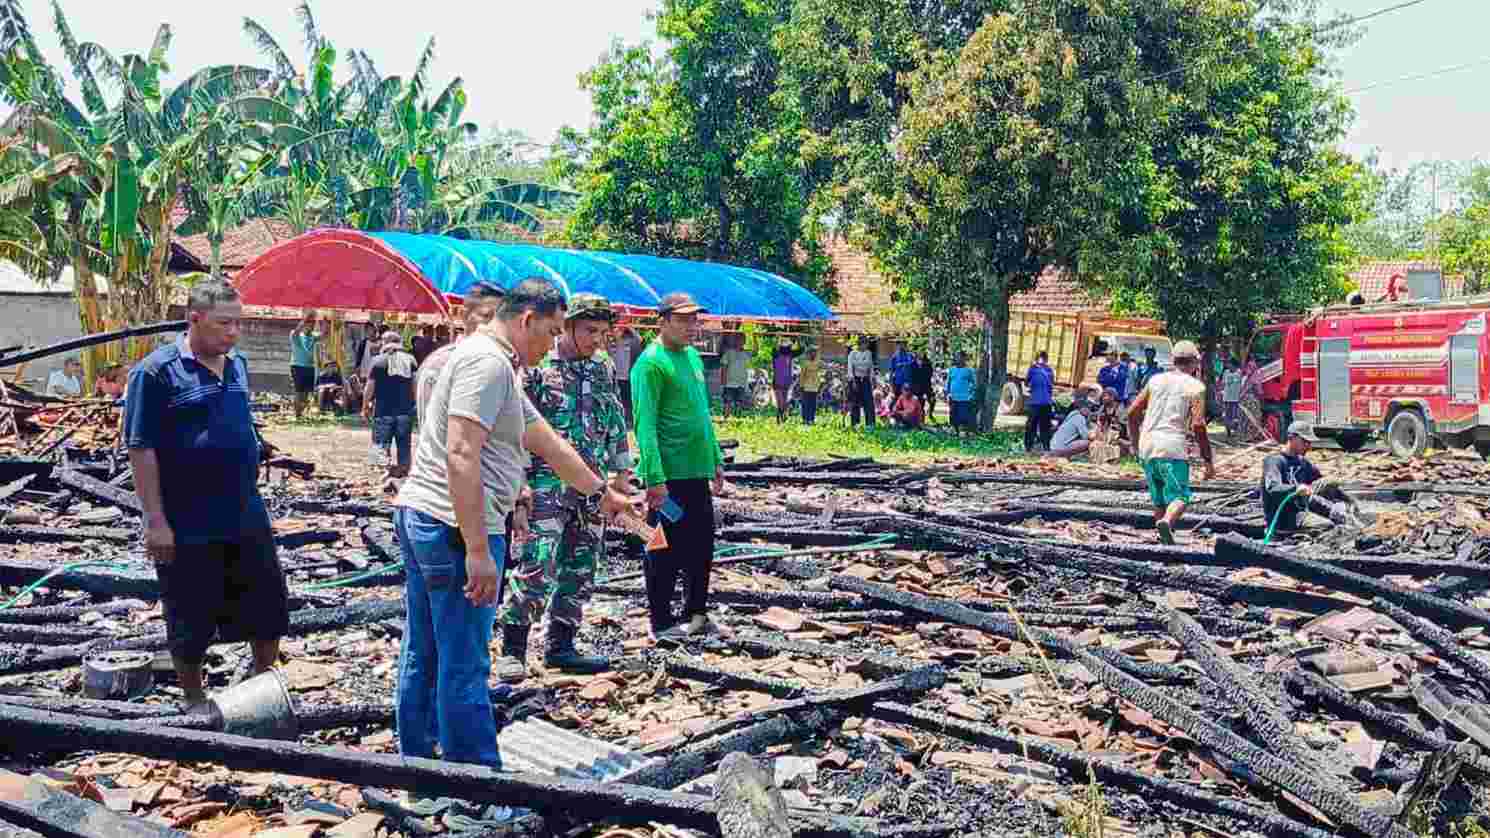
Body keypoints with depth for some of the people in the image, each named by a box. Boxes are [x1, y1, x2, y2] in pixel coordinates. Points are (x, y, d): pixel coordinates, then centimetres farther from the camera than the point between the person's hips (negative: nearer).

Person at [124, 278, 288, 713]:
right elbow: (141, 448, -14)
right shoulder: (157, 371, -13)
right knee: (191, 620, 8)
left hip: (247, 516, 6)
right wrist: (155, 521, -17)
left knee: (269, 603, 14)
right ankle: (195, 704, 27)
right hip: (188, 525, -6)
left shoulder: (237, 364, 8)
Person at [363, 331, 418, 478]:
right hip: (406, 411, 3)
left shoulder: (378, 361, -4)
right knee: (404, 447, 11)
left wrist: (365, 407, 10)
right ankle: (404, 473, 16)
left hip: (384, 412, -3)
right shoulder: (410, 360, 3)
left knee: (381, 447, 1)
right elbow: (415, 387, 5)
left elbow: (369, 388, -2)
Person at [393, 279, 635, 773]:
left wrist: (601, 491, 35)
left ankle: (416, 765, 28)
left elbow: (548, 442, 27)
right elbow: (460, 455, -24)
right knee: (465, 667, -3)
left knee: (423, 657, 17)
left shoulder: (496, 366, 19)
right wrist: (478, 551, -26)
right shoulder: (489, 361, -14)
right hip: (455, 527, -11)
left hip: (417, 516, 11)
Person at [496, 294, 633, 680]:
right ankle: (513, 650, 0)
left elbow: (617, 424, 18)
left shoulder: (604, 369, 12)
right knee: (536, 567, -11)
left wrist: (621, 473, 14)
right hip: (547, 484, -6)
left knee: (580, 569, 9)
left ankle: (560, 645, 20)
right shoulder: (537, 365, -6)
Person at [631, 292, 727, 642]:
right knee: (666, 549, 1)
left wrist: (716, 459, 19)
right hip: (668, 474, -9)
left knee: (701, 545, 15)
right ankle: (662, 622, 13)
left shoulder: (693, 357, 14)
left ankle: (696, 613, 29)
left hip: (697, 471, 9)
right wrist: (655, 478, -23)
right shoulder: (651, 363, -13)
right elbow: (645, 426, -18)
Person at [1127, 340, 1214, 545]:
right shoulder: (1196, 387, 2)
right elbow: (1197, 426, -8)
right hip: (1173, 448, -5)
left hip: (1147, 447, 5)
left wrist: (1134, 441, 25)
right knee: (1179, 497, -7)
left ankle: (1165, 540, 17)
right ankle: (1167, 522, -36)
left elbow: (1132, 413, 11)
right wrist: (1208, 461, -2)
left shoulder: (1156, 380, 14)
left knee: (1159, 500, 15)